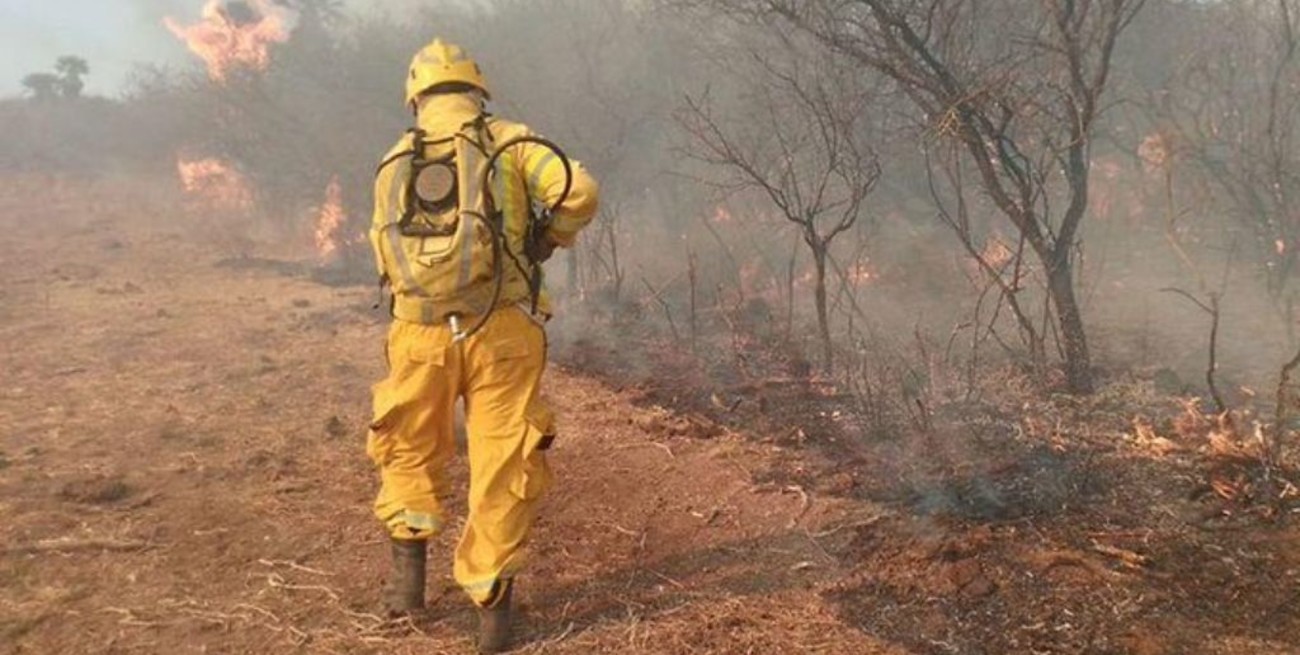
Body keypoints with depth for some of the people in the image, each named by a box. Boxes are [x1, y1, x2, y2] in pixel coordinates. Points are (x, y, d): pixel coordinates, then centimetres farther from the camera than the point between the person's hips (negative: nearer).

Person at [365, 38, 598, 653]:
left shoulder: (392, 164, 13)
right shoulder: (509, 142, 4)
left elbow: (385, 258, 13)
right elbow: (578, 191, -10)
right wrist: (546, 239, 8)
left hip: (421, 333, 3)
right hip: (502, 330, -2)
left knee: (411, 449, 25)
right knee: (503, 467, 7)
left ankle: (409, 565, 20)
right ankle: (492, 606, 12)